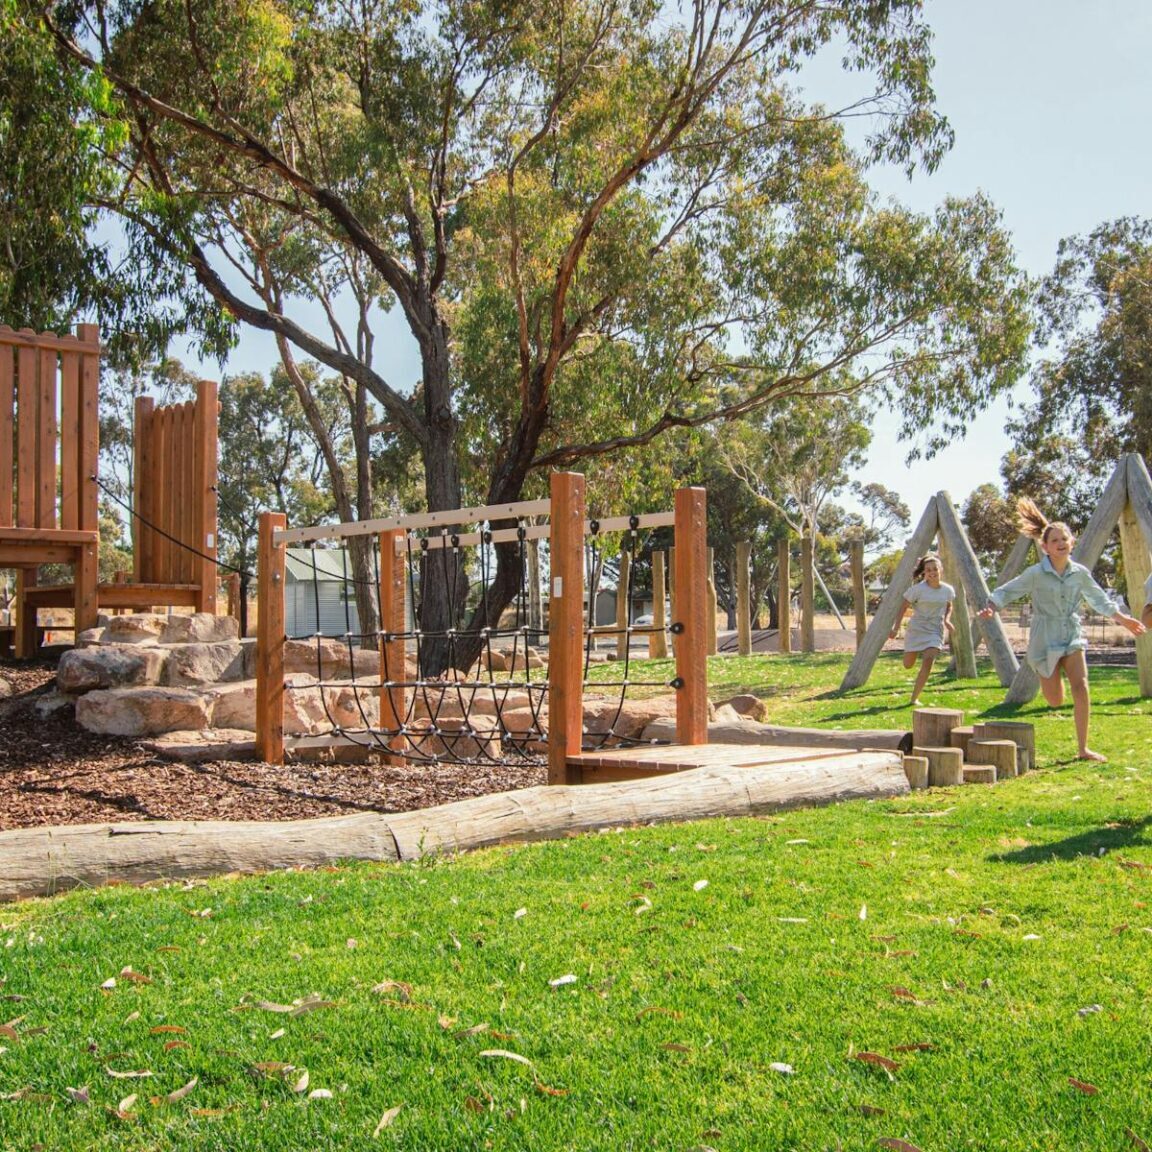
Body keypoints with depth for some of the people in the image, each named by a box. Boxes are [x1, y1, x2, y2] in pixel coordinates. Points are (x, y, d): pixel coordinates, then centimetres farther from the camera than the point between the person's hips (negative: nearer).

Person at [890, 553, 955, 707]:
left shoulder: (948, 590, -4)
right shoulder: (918, 589, -14)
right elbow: (904, 607, -6)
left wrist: (947, 620, -3)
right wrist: (896, 628, -9)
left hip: (935, 631, 1)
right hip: (916, 629, -1)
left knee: (928, 663, -19)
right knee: (908, 665, 12)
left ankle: (914, 698, -7)